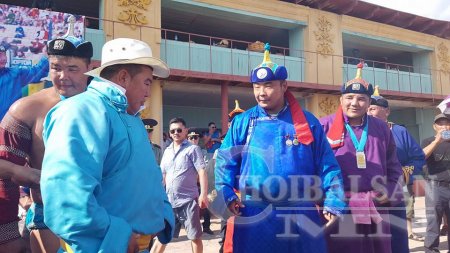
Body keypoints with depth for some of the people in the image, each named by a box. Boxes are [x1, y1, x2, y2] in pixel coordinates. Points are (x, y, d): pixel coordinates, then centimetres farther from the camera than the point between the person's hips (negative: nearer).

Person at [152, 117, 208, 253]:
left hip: (188, 200, -5)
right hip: (169, 201, 5)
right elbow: (162, 175, 18)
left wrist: (203, 195, -21)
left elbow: (202, 172, -11)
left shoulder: (193, 149, -4)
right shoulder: (167, 151, 14)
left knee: (195, 236, 6)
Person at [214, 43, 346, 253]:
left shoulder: (308, 122, 3)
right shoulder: (242, 122, 3)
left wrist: (332, 203, -7)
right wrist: (227, 196, -11)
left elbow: (327, 167, 3)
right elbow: (225, 163, 3)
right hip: (253, 219, 0)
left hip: (299, 217, 1)